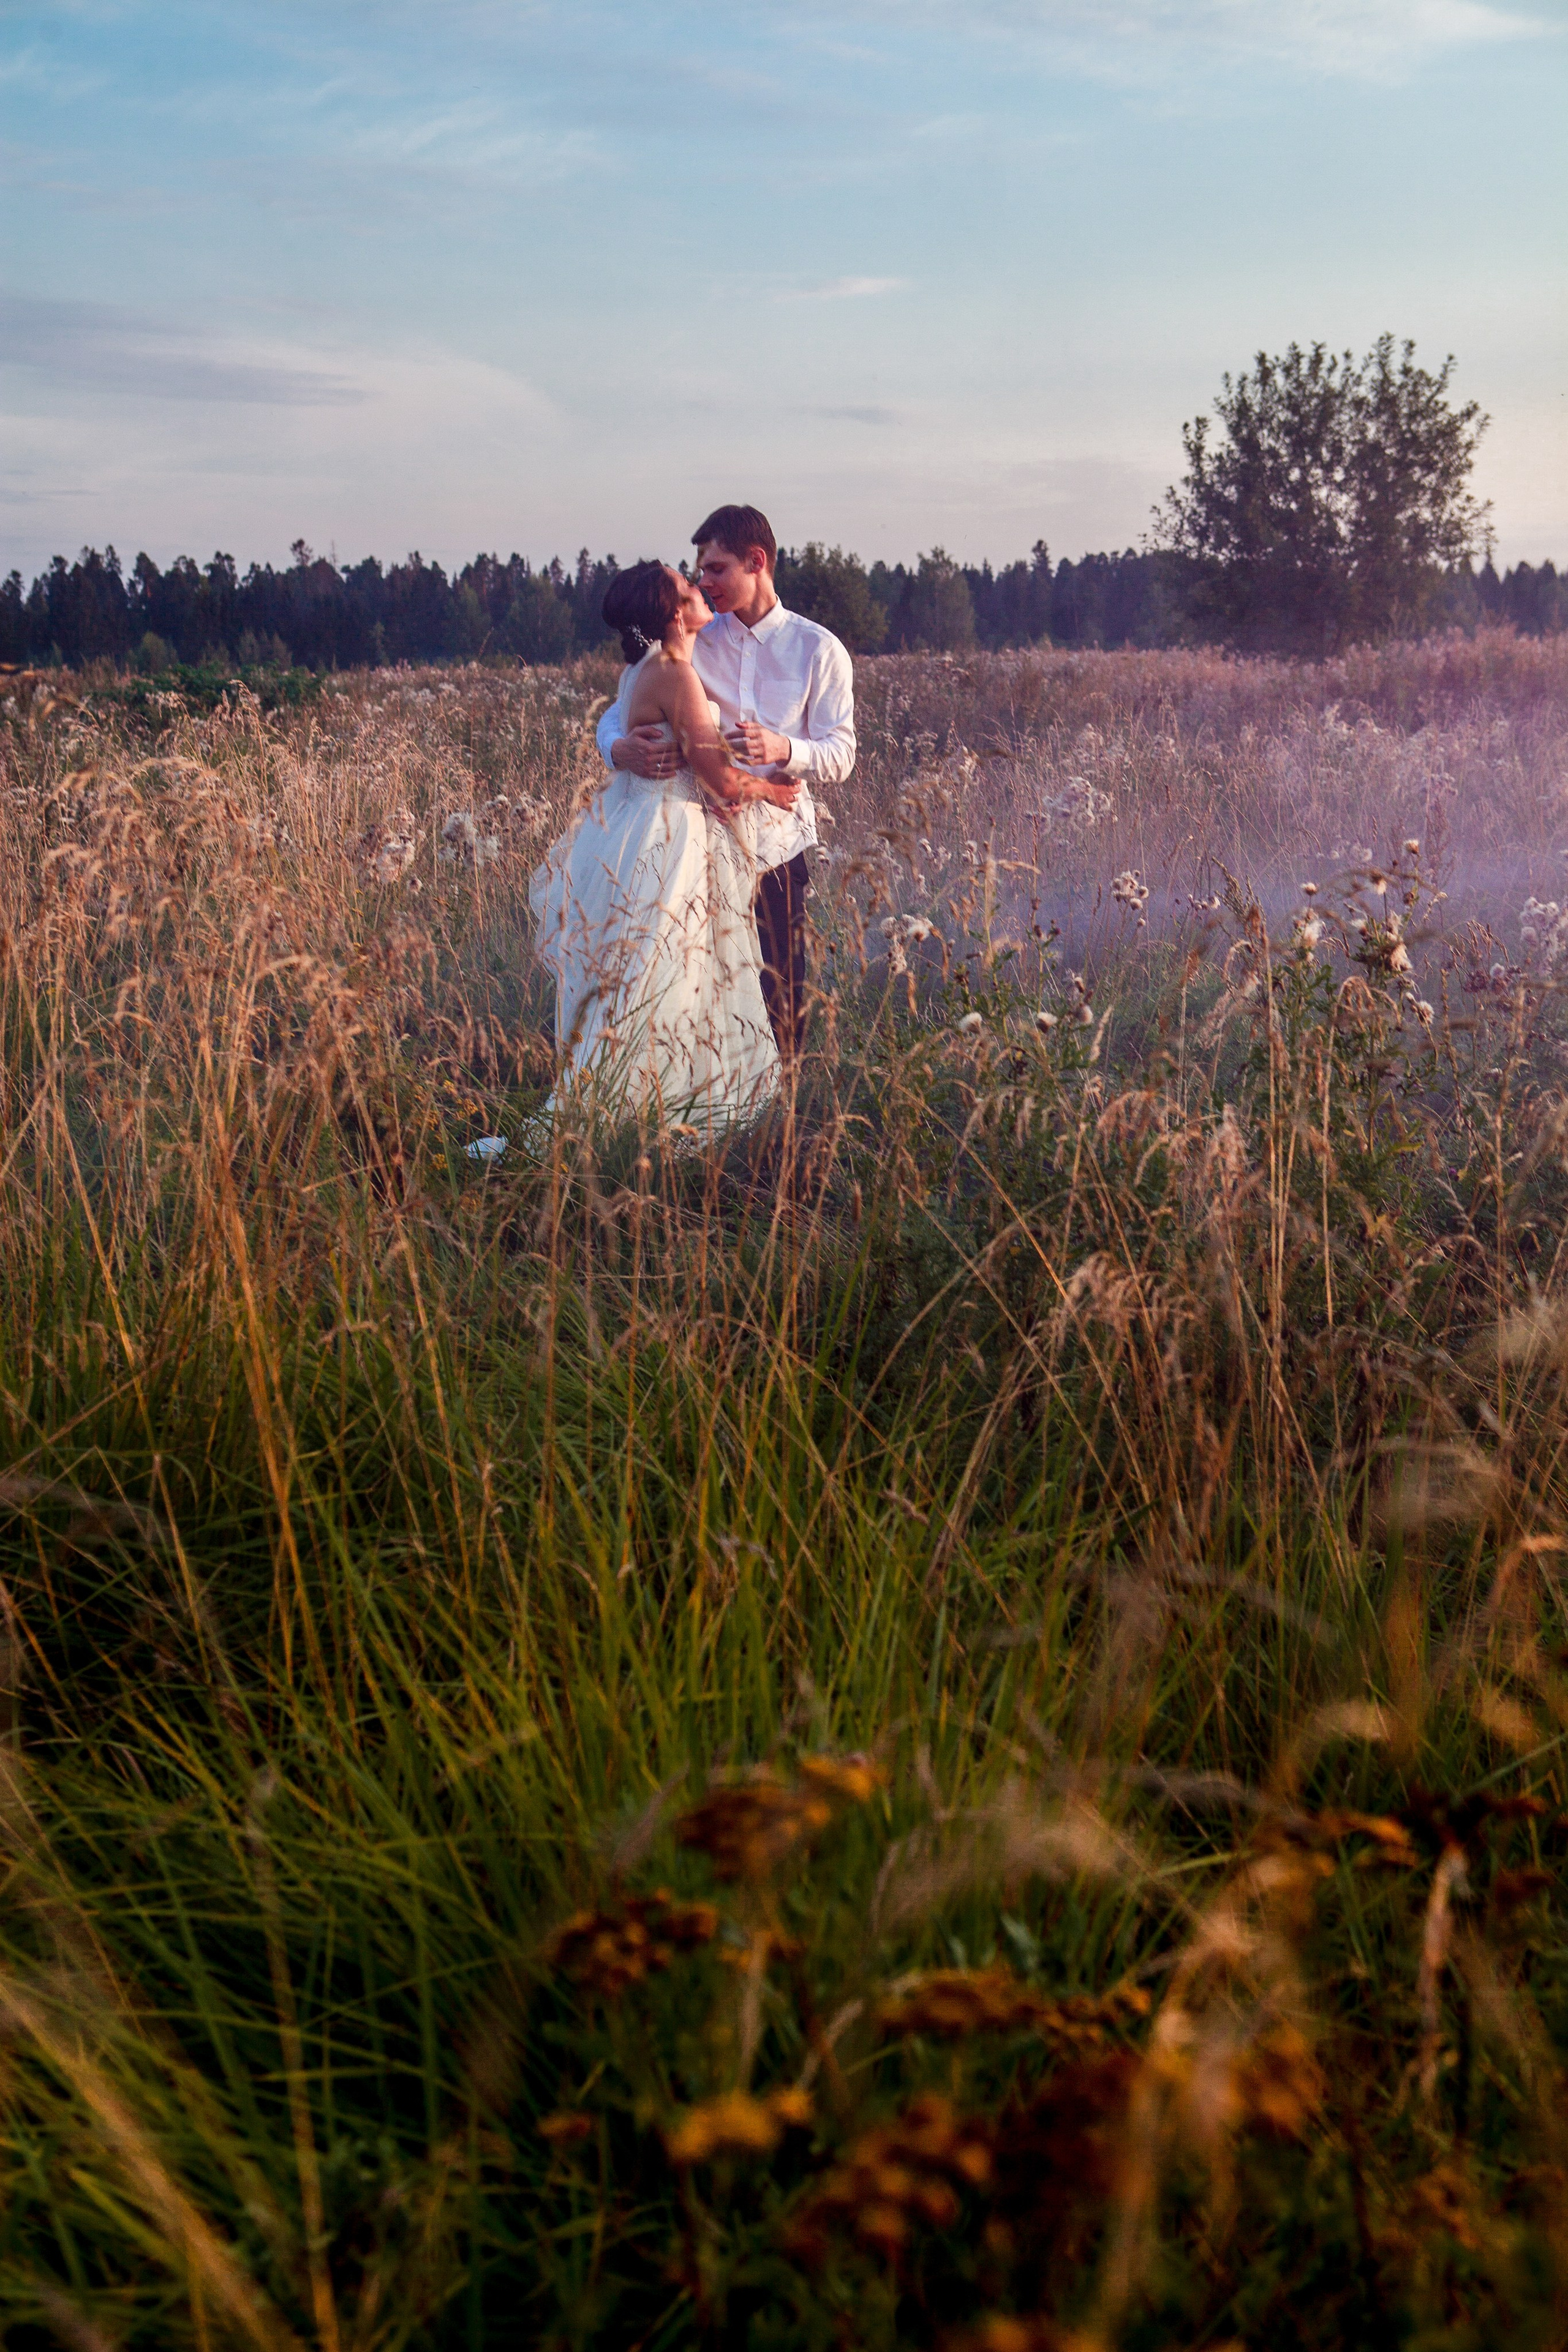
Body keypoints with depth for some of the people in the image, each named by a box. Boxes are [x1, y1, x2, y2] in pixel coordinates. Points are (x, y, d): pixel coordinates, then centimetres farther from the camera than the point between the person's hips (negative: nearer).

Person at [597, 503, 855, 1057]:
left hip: (778, 850, -1)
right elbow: (617, 715, 5)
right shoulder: (691, 644, 8)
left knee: (781, 1003, 1)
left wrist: (784, 749, -25)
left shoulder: (818, 651, 3)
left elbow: (840, 756, -3)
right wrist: (620, 748, -21)